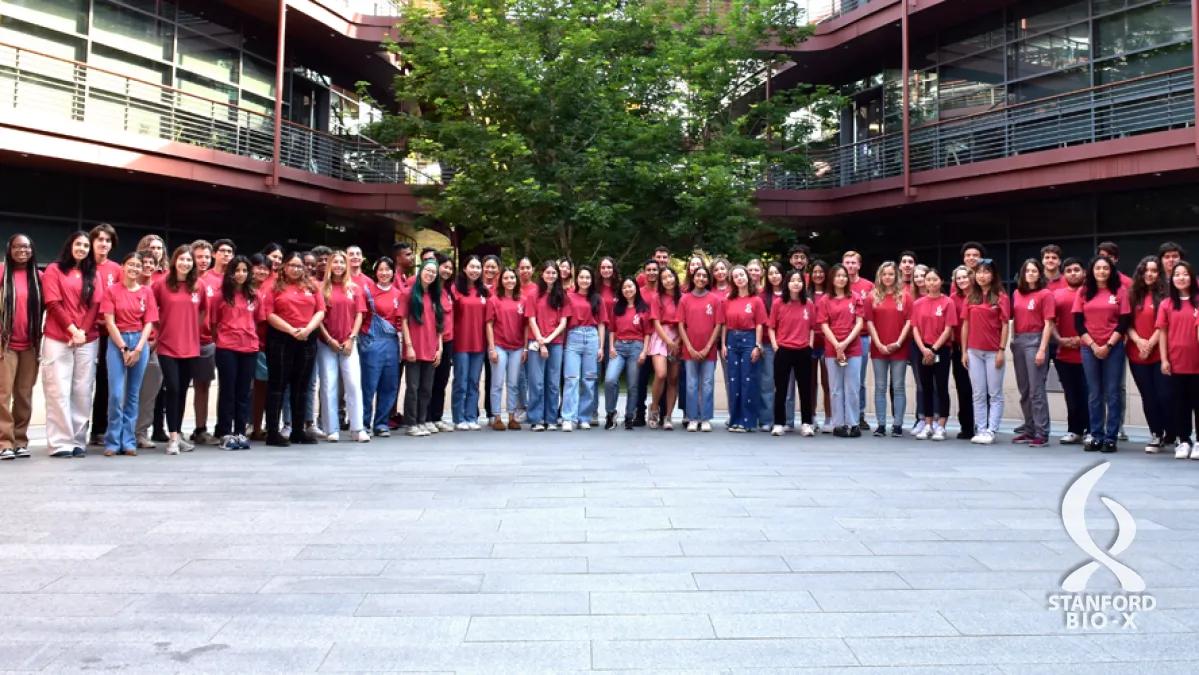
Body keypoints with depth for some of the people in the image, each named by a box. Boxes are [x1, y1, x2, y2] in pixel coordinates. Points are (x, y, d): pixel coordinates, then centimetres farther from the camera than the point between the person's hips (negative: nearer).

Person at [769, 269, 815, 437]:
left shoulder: (809, 304, 3)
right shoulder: (778, 303, -3)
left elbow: (812, 327, 11)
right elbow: (771, 327, 1)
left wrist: (810, 344, 1)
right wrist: (775, 346, -7)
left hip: (803, 351, 2)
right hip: (783, 351, -2)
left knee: (805, 388, 7)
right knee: (781, 389, 4)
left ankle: (806, 424, 15)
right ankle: (778, 424, 11)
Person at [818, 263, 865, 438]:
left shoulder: (855, 298, 7)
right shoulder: (825, 300, 6)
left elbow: (859, 323, 1)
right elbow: (824, 326, 0)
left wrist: (846, 343, -10)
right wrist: (837, 345, -12)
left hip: (853, 348, 0)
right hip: (832, 349, 0)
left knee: (852, 389, 0)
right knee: (836, 389, 3)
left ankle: (853, 424, 5)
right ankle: (838, 424, 6)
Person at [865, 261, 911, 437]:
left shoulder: (905, 296, 4)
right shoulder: (872, 296, 5)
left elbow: (909, 322, -1)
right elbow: (869, 322, 1)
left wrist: (898, 343, -10)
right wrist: (879, 344, -8)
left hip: (899, 348, -1)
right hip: (878, 349, 1)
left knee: (898, 387, 2)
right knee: (880, 387, 4)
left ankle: (897, 425, 5)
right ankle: (881, 424, 7)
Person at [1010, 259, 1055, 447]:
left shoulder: (1045, 294, -5)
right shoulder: (1017, 293, 12)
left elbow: (1048, 324, -9)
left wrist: (1042, 349, -15)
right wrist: (1013, 341, 8)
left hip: (1035, 340, -6)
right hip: (1018, 341, 6)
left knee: (1036, 389, -6)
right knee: (1023, 389, 11)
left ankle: (1041, 434, -2)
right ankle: (1029, 429, 20)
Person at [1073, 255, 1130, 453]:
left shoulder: (1120, 290, 2)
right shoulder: (1084, 292, 7)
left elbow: (1124, 322, -2)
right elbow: (1078, 323, 2)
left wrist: (1108, 345, -10)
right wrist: (1093, 345, -7)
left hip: (1113, 348, -2)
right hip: (1089, 348, 2)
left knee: (1112, 393, 0)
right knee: (1094, 394, 5)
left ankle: (1111, 438, 4)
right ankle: (1097, 436, 11)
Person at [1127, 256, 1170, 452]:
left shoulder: (1165, 295, -1)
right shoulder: (1133, 295, 10)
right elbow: (1127, 323, 6)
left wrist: (1151, 343, -12)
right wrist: (1138, 341, -8)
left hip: (1160, 354, -3)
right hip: (1136, 355, 3)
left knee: (1164, 395, -7)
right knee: (1148, 396, 6)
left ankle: (1172, 433, 13)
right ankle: (1156, 434, 15)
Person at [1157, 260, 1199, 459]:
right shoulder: (1166, 304, 3)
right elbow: (1163, 333, 3)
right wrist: (1164, 359, -1)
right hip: (1176, 362, 1)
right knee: (1180, 403, 8)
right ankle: (1183, 441, 16)